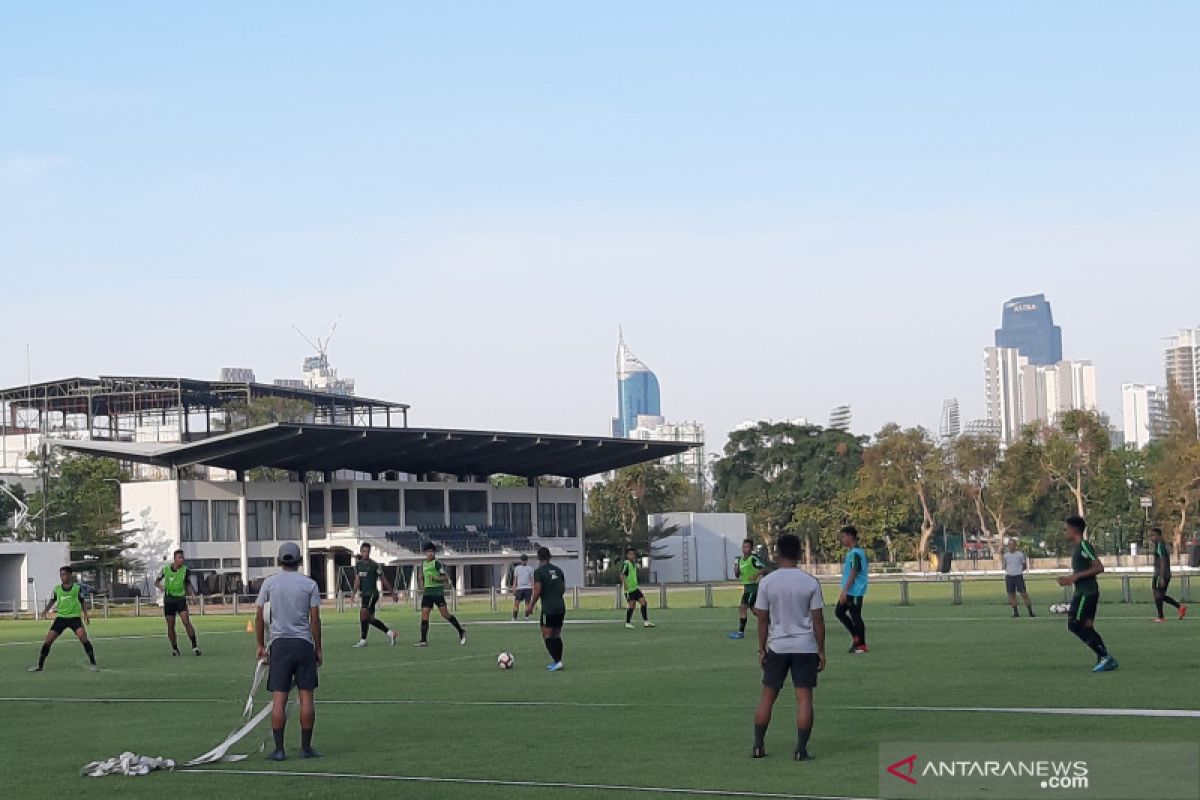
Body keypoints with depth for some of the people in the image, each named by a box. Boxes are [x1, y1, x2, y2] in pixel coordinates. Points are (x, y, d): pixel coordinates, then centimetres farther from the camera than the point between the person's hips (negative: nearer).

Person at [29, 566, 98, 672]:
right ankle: (40, 665, 10)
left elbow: (82, 603, 9)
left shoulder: (77, 588, 2)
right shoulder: (56, 589, 5)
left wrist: (86, 615, -1)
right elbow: (52, 601, 12)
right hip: (61, 617, 3)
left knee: (83, 637, -23)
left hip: (74, 617, -3)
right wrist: (46, 610, -7)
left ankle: (93, 664, -15)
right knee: (48, 640, -4)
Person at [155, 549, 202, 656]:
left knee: (187, 622, -17)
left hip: (181, 599, -1)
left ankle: (194, 646, -13)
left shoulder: (186, 570, -3)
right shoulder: (166, 569, -2)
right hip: (168, 600, 1)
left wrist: (191, 593, -6)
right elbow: (156, 582, 10)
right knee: (170, 625, 2)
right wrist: (160, 586, -12)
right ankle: (174, 648, 16)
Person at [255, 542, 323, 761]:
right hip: (304, 644, 0)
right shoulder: (309, 584, 0)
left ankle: (279, 749, -2)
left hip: (279, 644, 1)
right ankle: (306, 747, 6)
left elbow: (259, 616, 4)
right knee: (306, 696, 4)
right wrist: (318, 648, 6)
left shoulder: (269, 583, 3)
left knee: (279, 698, 0)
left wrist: (261, 646, 13)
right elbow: (315, 619, -1)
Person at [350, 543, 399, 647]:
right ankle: (389, 633, 22)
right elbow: (357, 580, 1)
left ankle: (363, 640, -17)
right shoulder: (358, 565, 10)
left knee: (363, 613, -19)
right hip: (364, 594, 7)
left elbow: (384, 579, -1)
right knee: (370, 618, 9)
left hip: (372, 593, -7)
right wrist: (354, 592, -16)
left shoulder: (374, 565, -6)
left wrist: (393, 593, 2)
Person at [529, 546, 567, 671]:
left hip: (548, 609, -6)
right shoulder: (558, 570, 11)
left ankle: (557, 661, -15)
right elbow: (563, 588, 14)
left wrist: (531, 605, -3)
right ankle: (557, 662, 14)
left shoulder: (538, 571, -8)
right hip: (561, 607, 7)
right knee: (557, 635, 13)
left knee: (547, 636, -3)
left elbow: (537, 590, -13)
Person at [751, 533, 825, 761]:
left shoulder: (767, 582, -3)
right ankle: (801, 749, -2)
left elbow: (762, 619, 0)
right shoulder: (810, 582, -4)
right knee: (804, 698, 0)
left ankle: (758, 746, 14)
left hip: (777, 647, 1)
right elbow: (818, 620, -3)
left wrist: (762, 649, 9)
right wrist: (821, 651, 5)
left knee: (767, 696, 11)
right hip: (806, 647, -1)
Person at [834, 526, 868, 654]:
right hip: (849, 591, 10)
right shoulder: (851, 552, 15)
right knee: (839, 611, 14)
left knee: (856, 617, -3)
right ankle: (856, 636, 20)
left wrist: (845, 591, -22)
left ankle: (861, 645, 5)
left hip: (855, 591, -10)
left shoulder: (855, 553, -17)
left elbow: (853, 573, -22)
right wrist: (844, 591, 25)